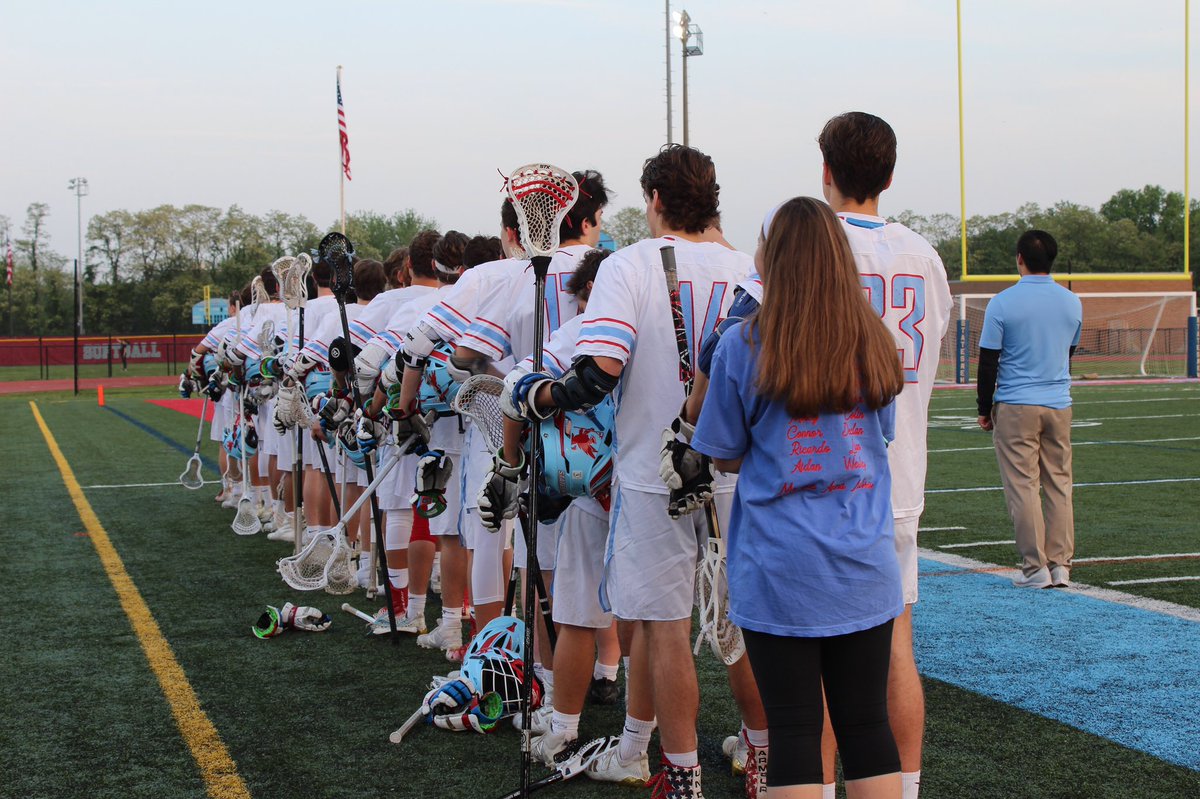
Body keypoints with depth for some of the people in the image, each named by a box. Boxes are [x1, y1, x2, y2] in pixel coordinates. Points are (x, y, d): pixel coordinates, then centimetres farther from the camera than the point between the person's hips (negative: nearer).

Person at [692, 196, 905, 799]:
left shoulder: (744, 345, -8)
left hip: (780, 569, -3)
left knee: (793, 732, 4)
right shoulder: (873, 342, 3)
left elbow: (725, 458, 0)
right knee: (866, 724, 11)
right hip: (864, 568, 3)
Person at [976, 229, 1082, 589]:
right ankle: (1060, 565, 9)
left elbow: (988, 361, -7)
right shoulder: (1072, 302, 6)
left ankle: (1036, 567, -2)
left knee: (1022, 486, -1)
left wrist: (985, 408, 3)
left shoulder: (1003, 303, -9)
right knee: (1059, 485, 9)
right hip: (1059, 404, 4)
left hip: (1016, 407, -4)